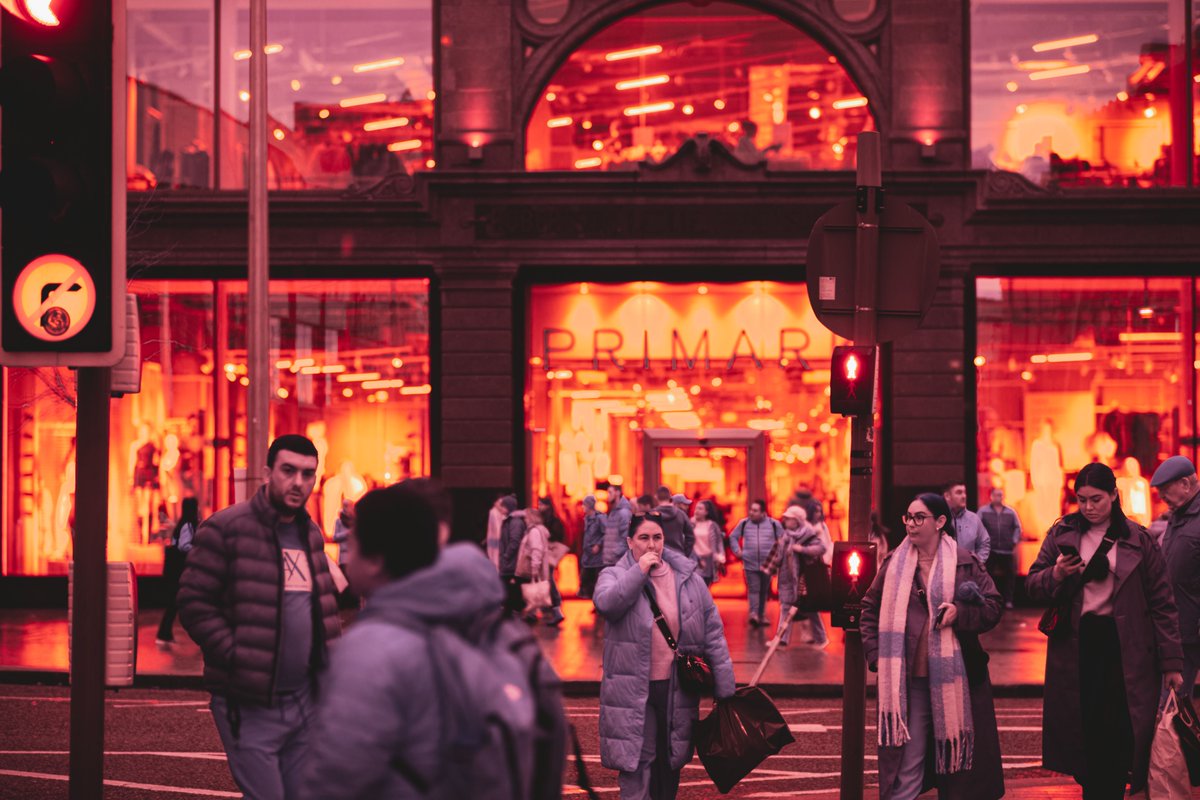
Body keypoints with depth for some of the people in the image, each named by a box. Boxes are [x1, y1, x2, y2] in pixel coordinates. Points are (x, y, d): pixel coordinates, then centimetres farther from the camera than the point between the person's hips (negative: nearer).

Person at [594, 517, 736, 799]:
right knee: (636, 762, -4)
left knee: (671, 762, 12)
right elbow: (606, 604, -24)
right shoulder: (615, 576, 1)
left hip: (676, 690, 3)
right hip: (633, 692, -3)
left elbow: (713, 635, 6)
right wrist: (639, 571, -18)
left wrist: (725, 690, 2)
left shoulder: (689, 581, 5)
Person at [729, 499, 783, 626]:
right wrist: (737, 550, 5)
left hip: (767, 564, 1)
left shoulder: (774, 524, 0)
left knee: (764, 591, 9)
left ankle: (761, 615, 19)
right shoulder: (744, 524, 3)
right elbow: (733, 537, 14)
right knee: (753, 589, -11)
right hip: (750, 564, -1)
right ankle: (753, 614, -20)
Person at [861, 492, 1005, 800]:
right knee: (905, 763, -1)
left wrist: (960, 613, -19)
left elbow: (994, 607, -1)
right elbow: (870, 609, 14)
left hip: (954, 678, -1)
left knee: (956, 755, 9)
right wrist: (875, 653, 3)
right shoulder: (894, 563, 7)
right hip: (907, 680, 1)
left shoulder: (965, 562, 0)